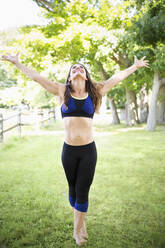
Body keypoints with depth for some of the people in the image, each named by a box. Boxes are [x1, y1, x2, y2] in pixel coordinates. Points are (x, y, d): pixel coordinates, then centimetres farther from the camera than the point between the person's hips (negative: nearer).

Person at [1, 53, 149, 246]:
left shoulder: (95, 92, 5)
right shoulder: (62, 91, 3)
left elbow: (117, 77, 16)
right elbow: (35, 76, 8)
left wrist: (135, 67, 24)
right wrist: (17, 63, 13)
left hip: (89, 150, 0)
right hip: (69, 150, 1)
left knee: (83, 192, 5)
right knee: (73, 189, 14)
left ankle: (78, 231, 25)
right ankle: (80, 224, 37)